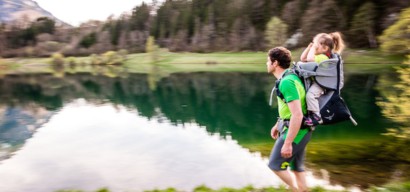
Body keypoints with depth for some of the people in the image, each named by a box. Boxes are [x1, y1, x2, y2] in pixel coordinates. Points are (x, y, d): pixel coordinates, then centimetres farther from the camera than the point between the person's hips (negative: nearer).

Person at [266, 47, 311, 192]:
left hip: (295, 131, -10)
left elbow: (297, 115, -29)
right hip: (295, 129, 10)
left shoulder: (287, 82, -25)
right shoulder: (288, 77, 8)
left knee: (275, 165, 4)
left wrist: (287, 143, -26)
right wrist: (278, 125, 26)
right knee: (296, 167, 19)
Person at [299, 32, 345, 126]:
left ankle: (316, 116, -26)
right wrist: (309, 47, 6)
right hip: (315, 81, 11)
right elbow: (302, 58, 15)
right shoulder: (318, 56, 13)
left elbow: (309, 59, -36)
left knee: (310, 94, -35)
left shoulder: (323, 57, -19)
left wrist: (313, 47, -22)